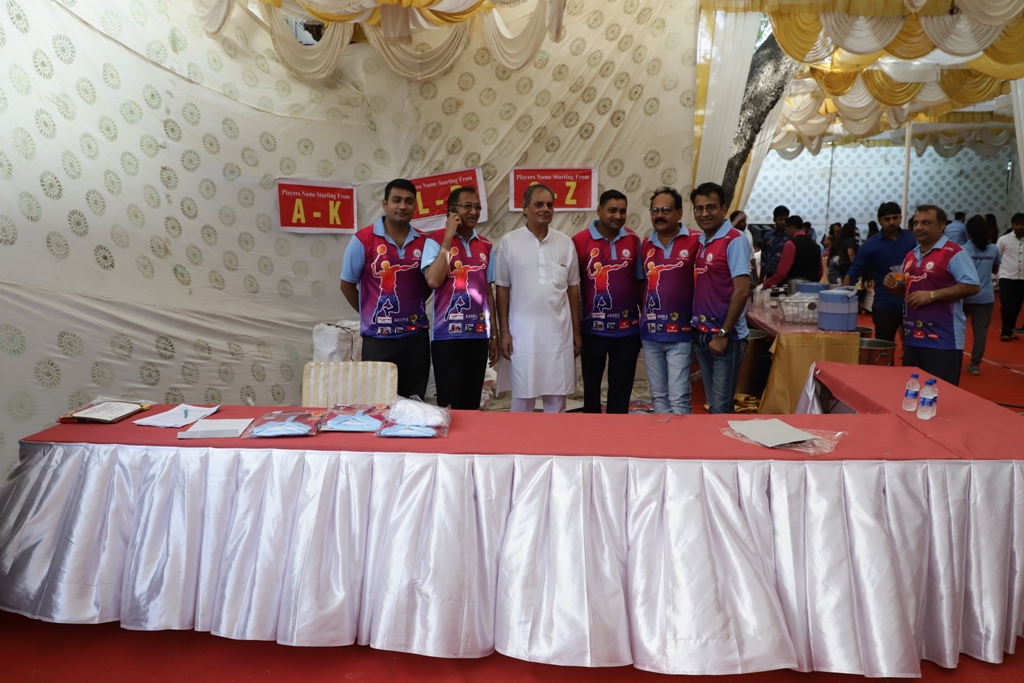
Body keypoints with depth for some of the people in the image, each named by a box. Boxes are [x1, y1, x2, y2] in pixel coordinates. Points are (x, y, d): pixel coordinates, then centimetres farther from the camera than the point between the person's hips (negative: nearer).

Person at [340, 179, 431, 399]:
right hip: (378, 339, -3)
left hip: (416, 337, 3)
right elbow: (347, 284, 2)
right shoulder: (362, 239, -6)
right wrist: (370, 313, 3)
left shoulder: (424, 242, 3)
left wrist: (414, 308, 4)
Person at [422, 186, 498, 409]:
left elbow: (488, 291, 14)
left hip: (478, 334, 5)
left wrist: (494, 334, 12)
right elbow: (433, 281, -18)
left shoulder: (486, 246, 11)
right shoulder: (436, 240, -3)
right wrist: (448, 238, -14)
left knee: (472, 404, 10)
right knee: (450, 404, -1)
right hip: (447, 335, -4)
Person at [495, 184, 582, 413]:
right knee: (523, 396, 5)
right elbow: (502, 289, 1)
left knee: (557, 396, 8)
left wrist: (577, 331, 8)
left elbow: (573, 288, 9)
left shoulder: (565, 243, 5)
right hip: (523, 331, -2)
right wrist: (503, 331, -2)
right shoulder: (509, 242, -2)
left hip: (559, 330, 2)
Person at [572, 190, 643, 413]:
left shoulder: (633, 240, 2)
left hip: (627, 330, 2)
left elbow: (640, 281, 7)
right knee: (591, 386, 13)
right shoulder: (580, 241, -9)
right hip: (593, 330, -2)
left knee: (621, 388, 11)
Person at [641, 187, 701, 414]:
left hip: (680, 334, -5)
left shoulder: (694, 241, -6)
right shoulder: (646, 244, 9)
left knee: (678, 398, -3)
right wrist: (642, 319, 12)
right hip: (650, 334, 5)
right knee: (658, 396, 14)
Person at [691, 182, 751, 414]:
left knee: (721, 406, 0)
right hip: (700, 334, 7)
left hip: (726, 337, -7)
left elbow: (742, 291, -17)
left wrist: (723, 334, -17)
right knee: (712, 402, 16)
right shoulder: (698, 242, 10)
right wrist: (697, 327, 6)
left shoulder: (734, 240, -12)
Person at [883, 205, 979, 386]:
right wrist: (893, 286, 0)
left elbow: (972, 286, -17)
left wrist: (931, 295, -21)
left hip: (942, 340, -8)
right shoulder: (911, 256, 15)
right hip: (912, 337, 8)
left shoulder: (953, 253, -9)